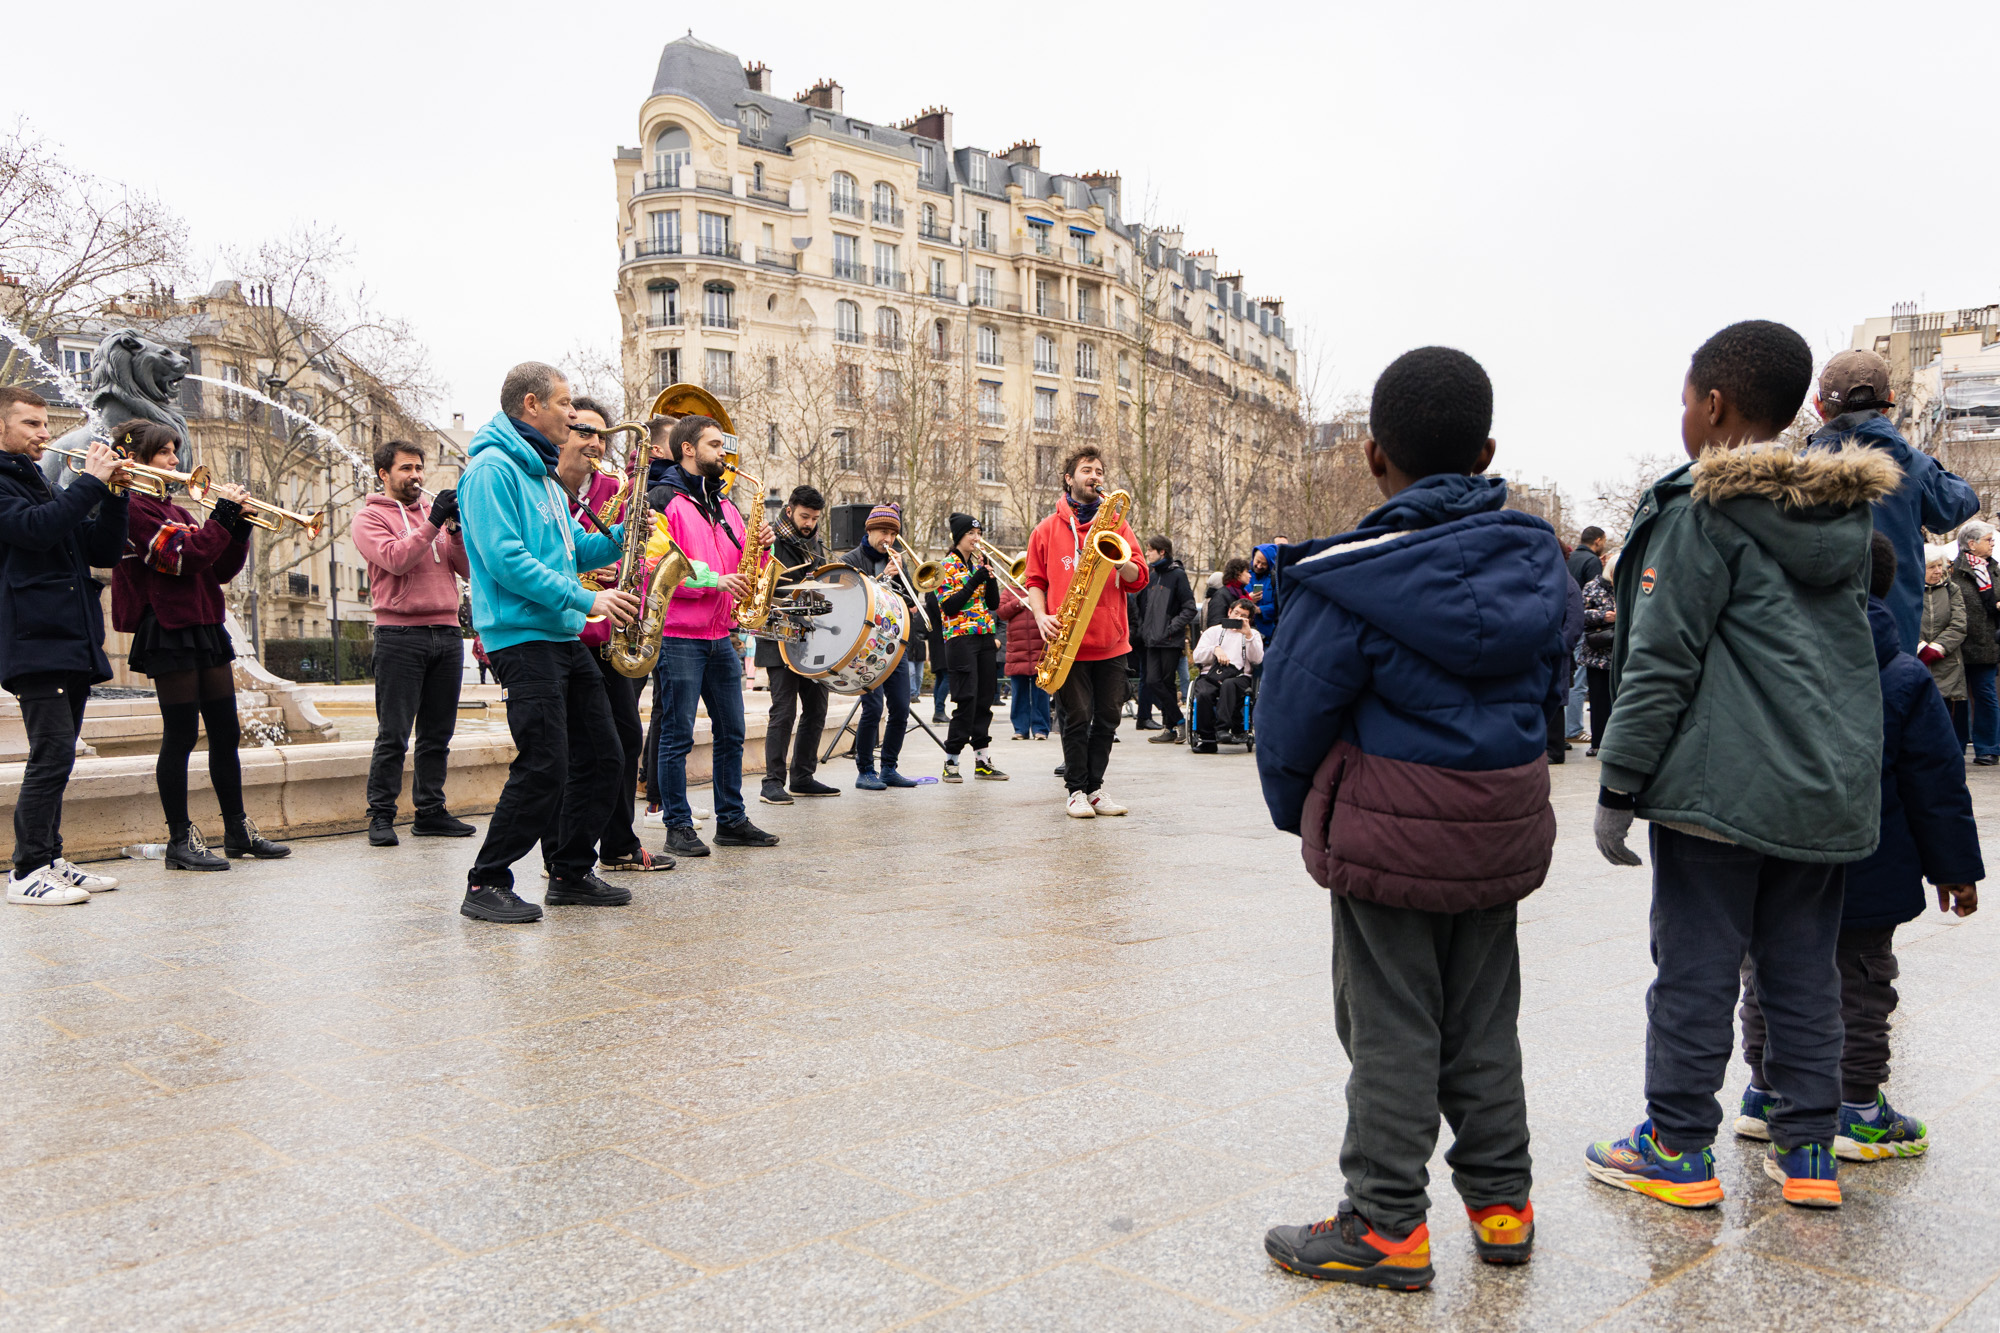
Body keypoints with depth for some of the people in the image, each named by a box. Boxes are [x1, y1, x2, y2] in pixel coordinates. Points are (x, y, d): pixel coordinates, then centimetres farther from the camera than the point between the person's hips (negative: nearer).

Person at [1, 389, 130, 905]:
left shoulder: (43, 487, 23)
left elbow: (103, 552, 17)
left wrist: (112, 495, 4)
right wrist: (91, 482, -14)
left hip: (73, 644, 9)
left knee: (56, 758, 11)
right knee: (52, 756, -12)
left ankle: (49, 861, 18)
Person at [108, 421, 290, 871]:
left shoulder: (177, 511, 19)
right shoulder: (133, 509, -7)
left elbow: (221, 569, 14)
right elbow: (185, 556, -19)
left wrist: (239, 525, 1)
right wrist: (223, 514, -12)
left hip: (205, 628, 8)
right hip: (168, 633, -8)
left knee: (226, 733, 9)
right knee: (180, 736, -4)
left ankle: (238, 831, 17)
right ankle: (180, 840, 4)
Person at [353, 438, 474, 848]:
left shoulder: (435, 512, 19)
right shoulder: (370, 517, 5)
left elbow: (467, 569, 9)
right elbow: (396, 559, -14)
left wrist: (456, 528, -5)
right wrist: (433, 522, -15)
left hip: (446, 633, 5)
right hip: (400, 634, -5)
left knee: (438, 733, 7)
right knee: (393, 734, -5)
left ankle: (430, 811, 13)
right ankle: (381, 815, 1)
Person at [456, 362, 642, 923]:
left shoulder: (544, 476, 21)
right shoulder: (492, 468, -10)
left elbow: (574, 549, 25)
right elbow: (505, 560, -19)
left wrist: (621, 536, 6)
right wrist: (587, 599, -19)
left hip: (565, 637, 10)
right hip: (521, 637, -10)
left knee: (600, 755, 9)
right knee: (545, 767, -13)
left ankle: (570, 874, 20)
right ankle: (486, 885, 0)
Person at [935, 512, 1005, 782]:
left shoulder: (979, 563, 16)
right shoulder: (946, 565, -3)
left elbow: (994, 604, 10)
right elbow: (948, 607, -12)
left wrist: (991, 577, -5)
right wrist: (974, 582, -17)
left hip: (986, 638, 6)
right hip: (961, 639, -6)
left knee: (984, 701, 6)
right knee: (966, 701, -10)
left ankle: (982, 761, 12)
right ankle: (950, 763, -3)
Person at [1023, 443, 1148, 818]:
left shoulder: (1116, 523, 11)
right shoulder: (1048, 529, 7)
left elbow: (1139, 579, 6)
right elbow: (1035, 580, 8)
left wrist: (1118, 561, -14)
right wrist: (1041, 616, -8)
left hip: (1112, 642, 2)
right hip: (1069, 641, -2)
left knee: (1107, 718, 6)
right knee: (1077, 718, -1)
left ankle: (1095, 787, 19)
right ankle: (1076, 790, 12)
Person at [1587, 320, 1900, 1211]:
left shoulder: (1704, 509, -11)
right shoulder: (1849, 509, 12)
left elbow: (1662, 660, -13)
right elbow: (1854, 647, 20)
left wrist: (1618, 785, -9)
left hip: (1720, 783, -7)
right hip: (1832, 783, 7)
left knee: (1695, 966, 2)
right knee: (1804, 968, 14)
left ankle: (1678, 1148, 12)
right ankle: (1807, 1148, 22)